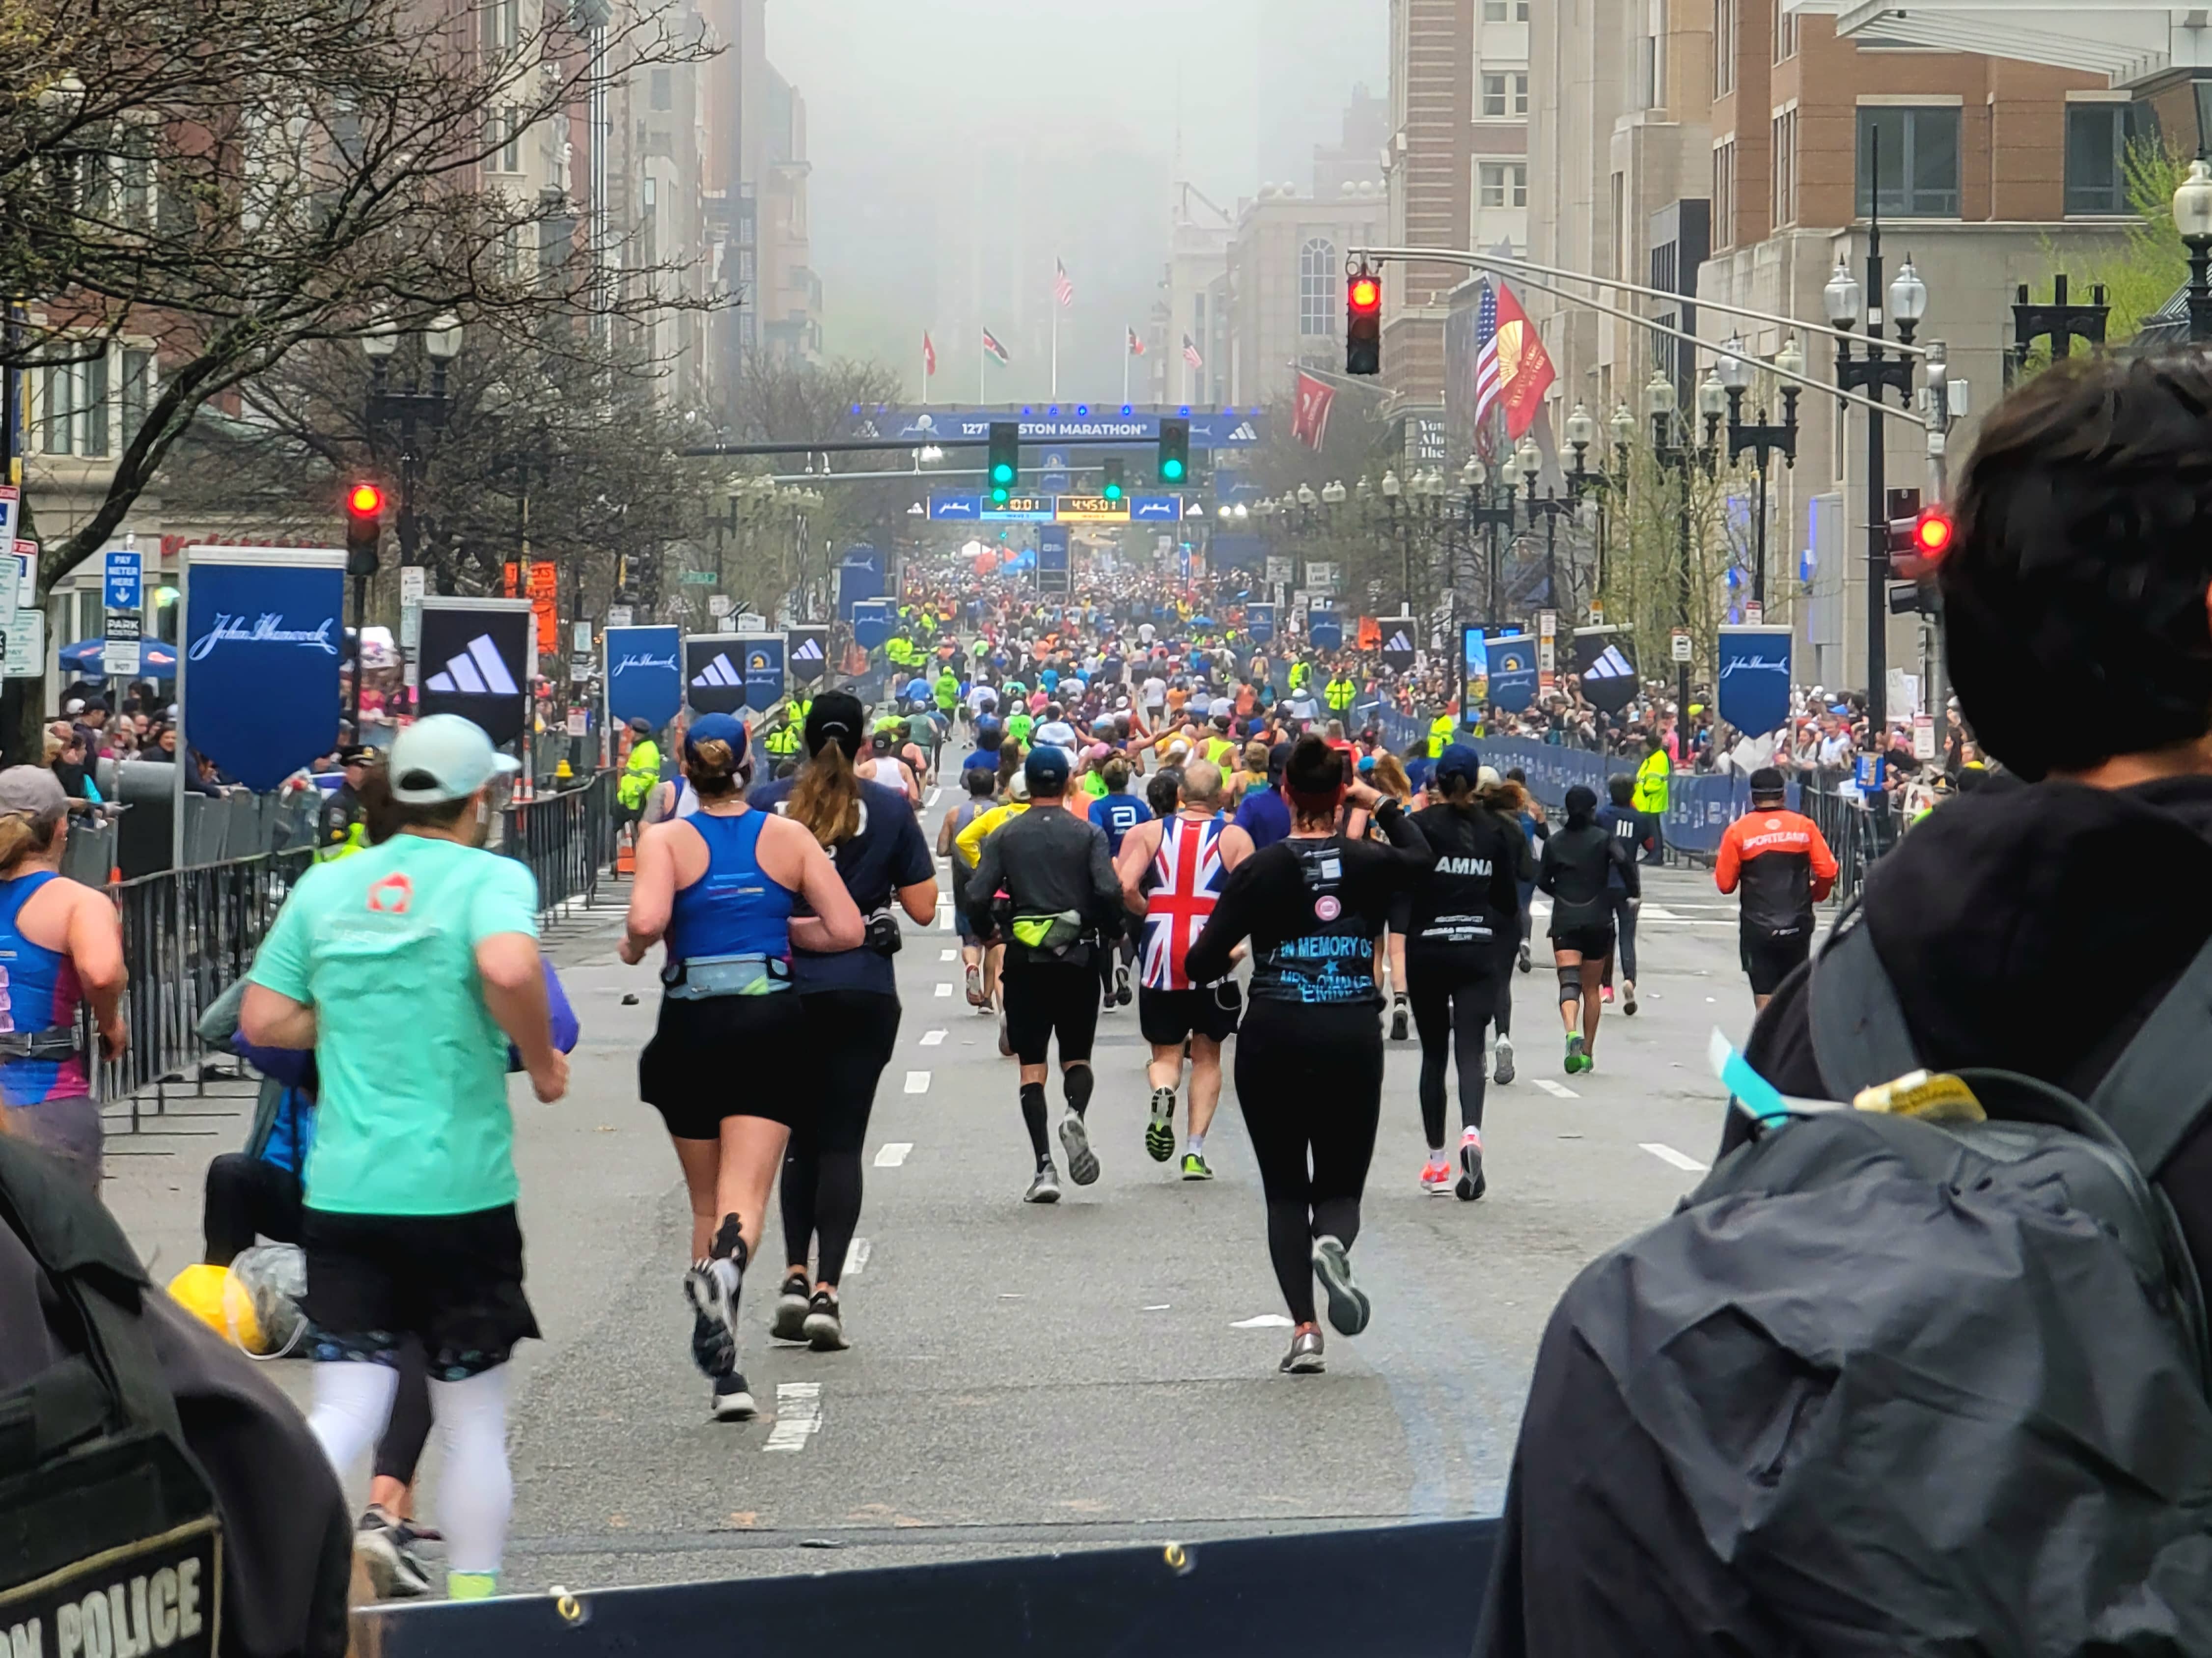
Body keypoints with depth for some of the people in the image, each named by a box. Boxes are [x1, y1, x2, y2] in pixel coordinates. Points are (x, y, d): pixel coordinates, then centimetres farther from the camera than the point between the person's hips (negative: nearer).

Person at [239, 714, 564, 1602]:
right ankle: (471, 1602, 17)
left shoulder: (326, 885, 8)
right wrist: (541, 1060, -10)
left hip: (342, 1190, 4)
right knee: (473, 1418, 12)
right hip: (462, 1188, -3)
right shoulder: (490, 877, -6)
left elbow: (263, 1019, 9)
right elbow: (509, 967, -27)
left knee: (346, 1412, 1)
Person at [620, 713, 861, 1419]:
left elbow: (648, 920, -20)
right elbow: (846, 930, 1)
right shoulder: (788, 837, 4)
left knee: (706, 1202, 13)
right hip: (771, 1023, 0)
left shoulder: (666, 840, -2)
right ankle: (727, 1261, -42)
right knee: (745, 1196, -6)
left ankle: (723, 1369, 11)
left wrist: (632, 948, 2)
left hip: (691, 1026, 0)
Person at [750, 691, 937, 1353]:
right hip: (863, 994, -1)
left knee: (800, 1138, 16)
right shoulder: (889, 808, -2)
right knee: (841, 1143, 1)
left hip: (784, 993, 1)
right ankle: (827, 1291, -9)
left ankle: (795, 1275, 5)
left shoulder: (767, 804, 1)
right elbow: (923, 908, 0)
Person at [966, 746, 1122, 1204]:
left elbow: (977, 899, -6)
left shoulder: (1005, 836, 2)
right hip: (1079, 960, 0)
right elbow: (1109, 893, -13)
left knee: (1032, 1064, 4)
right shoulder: (1089, 834, 0)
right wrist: (1096, 922, 8)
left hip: (1024, 960, 0)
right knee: (1077, 1057, 13)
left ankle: (1044, 1167, -7)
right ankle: (1075, 1115, -21)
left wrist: (990, 933, 14)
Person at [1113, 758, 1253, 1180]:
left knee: (1166, 1053, 12)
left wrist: (1150, 912, 11)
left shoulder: (1149, 833, 5)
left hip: (1161, 955, 1)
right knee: (1207, 1055, 15)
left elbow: (1125, 887, -8)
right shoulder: (1235, 837, 1)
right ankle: (1195, 1150, 7)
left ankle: (1162, 1092, -22)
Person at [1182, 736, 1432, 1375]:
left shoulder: (1261, 870, -6)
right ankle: (1333, 1243, -25)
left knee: (1286, 1192, 10)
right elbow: (1419, 856, 25)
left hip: (1273, 1041, -1)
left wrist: (1238, 948, 15)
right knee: (1342, 1188, 12)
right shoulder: (1371, 865, 0)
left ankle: (1304, 1330, -5)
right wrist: (1382, 804, 26)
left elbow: (1201, 965, -5)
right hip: (1353, 1041, 1)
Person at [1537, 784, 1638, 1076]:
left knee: (1569, 981, -11)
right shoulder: (1603, 838, 0)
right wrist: (1635, 893, -6)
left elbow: (1542, 880, 8)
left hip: (1565, 921, 0)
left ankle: (1572, 1032, -39)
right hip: (1598, 921, 0)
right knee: (1591, 988, 13)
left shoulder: (1554, 842, 5)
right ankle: (1587, 1053, 15)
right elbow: (1624, 860, -18)